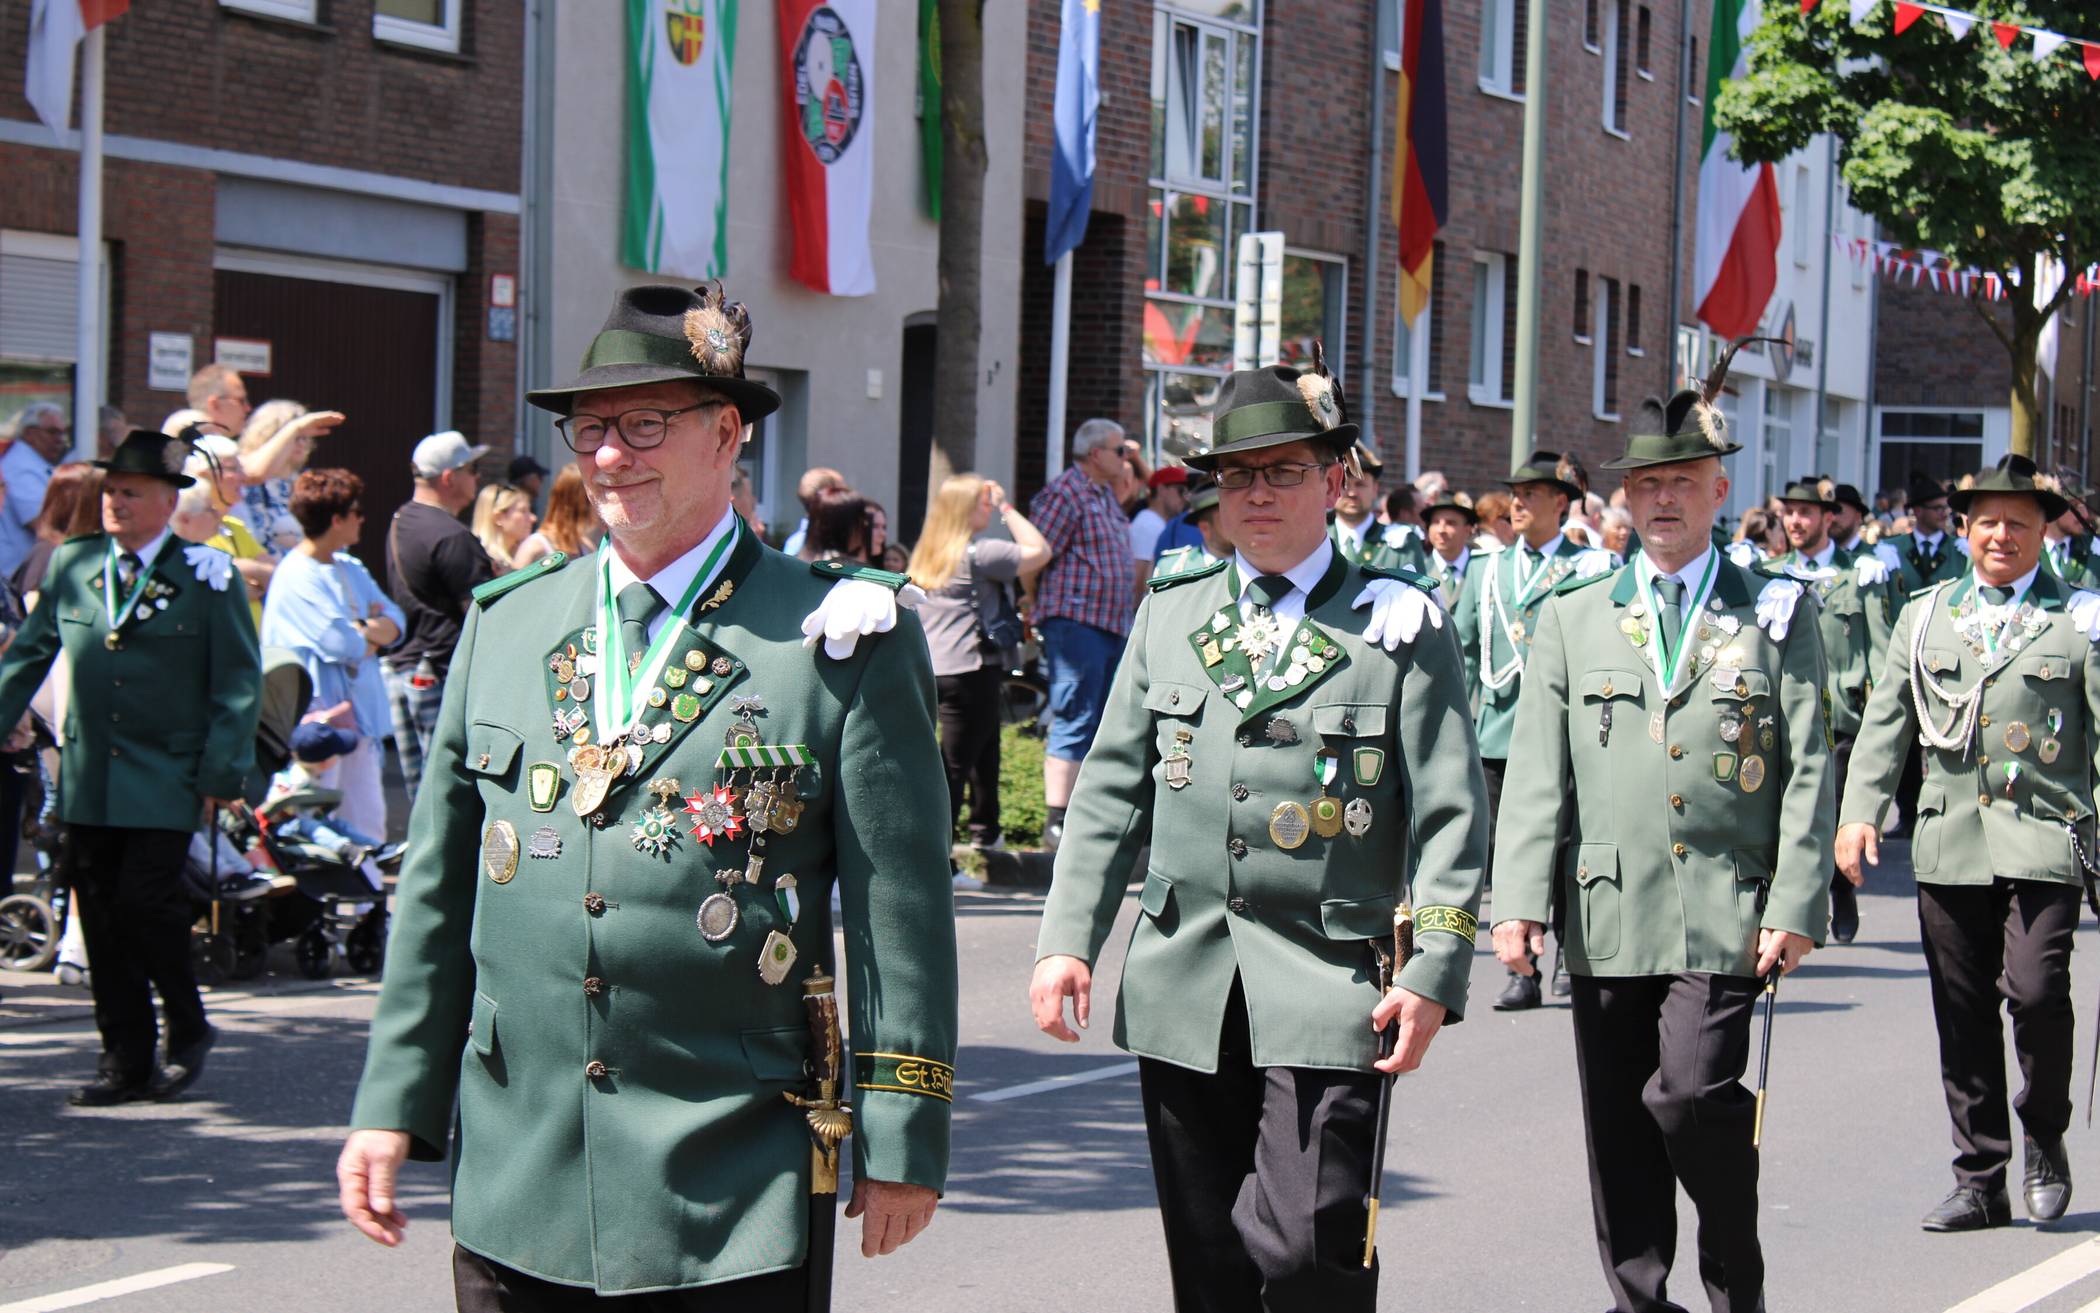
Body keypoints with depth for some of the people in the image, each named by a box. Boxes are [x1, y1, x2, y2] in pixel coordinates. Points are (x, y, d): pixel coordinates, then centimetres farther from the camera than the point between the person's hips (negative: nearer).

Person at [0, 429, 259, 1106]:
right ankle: (125, 1065, 13)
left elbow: (239, 682, -2)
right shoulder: (72, 565, 8)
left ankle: (188, 1030, 10)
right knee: (101, 918, 4)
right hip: (88, 781, 4)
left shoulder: (206, 576, -2)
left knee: (146, 904, -13)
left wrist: (220, 772, -7)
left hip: (165, 780, -4)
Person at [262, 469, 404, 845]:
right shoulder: (297, 578, -15)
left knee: (368, 826, 10)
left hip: (357, 715, 9)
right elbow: (345, 645, -21)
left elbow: (394, 623, 9)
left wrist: (364, 630, -12)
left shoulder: (350, 569, 14)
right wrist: (373, 634, 1)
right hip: (318, 716, -9)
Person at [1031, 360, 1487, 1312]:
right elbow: (1109, 792, 13)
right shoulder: (1170, 615, 13)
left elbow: (1450, 819, -2)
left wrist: (1433, 975, -11)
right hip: (1182, 987, 4)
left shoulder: (1398, 626, 2)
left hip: (1326, 985, -4)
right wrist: (1067, 939, 4)